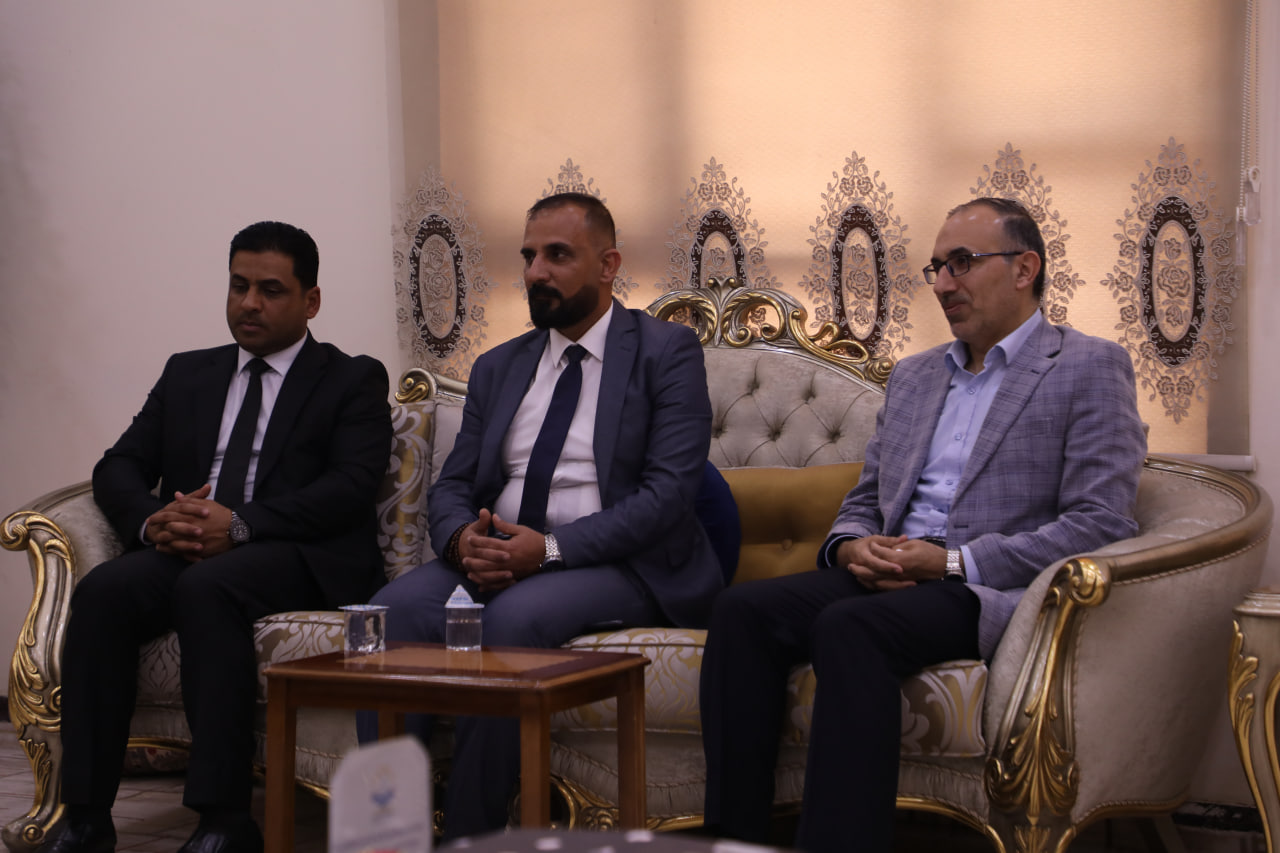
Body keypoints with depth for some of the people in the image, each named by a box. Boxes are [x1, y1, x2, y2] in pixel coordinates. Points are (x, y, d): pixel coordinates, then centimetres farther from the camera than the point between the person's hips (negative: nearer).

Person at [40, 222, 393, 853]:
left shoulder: (352, 381, 10)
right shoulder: (188, 374, 24)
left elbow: (351, 486, -7)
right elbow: (117, 469, 15)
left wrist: (241, 526, -20)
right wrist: (151, 519, -10)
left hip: (301, 560, -4)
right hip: (182, 551, 4)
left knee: (206, 586, -36)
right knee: (102, 591, -27)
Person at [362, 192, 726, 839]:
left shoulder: (667, 352, 2)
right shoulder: (498, 368, 19)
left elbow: (669, 490, -10)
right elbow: (450, 488, 15)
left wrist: (552, 548, -21)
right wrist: (463, 539, -11)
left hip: (617, 566, -5)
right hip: (496, 561, 5)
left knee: (515, 616, -35)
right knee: (396, 607, -25)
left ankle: (468, 835, -24)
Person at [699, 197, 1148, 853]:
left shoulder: (1089, 368, 3)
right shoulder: (912, 376, 25)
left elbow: (1102, 523, -8)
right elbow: (863, 502, 27)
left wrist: (953, 561, -14)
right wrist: (852, 548, 0)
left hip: (990, 590, -6)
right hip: (889, 577, 6)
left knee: (849, 626, -35)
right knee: (742, 609, -21)